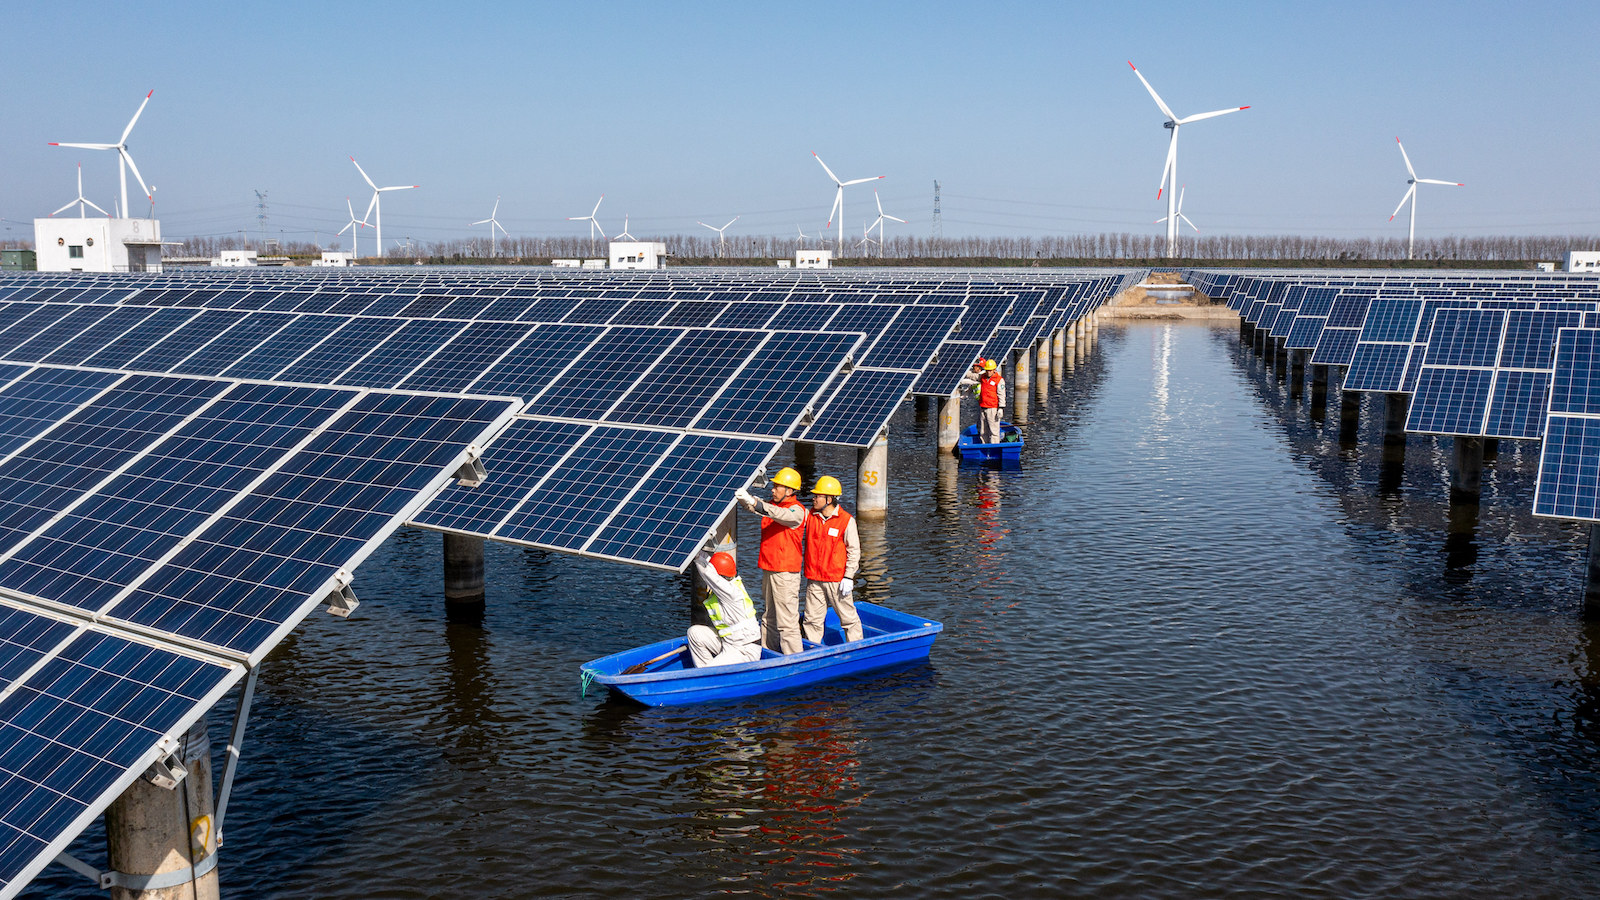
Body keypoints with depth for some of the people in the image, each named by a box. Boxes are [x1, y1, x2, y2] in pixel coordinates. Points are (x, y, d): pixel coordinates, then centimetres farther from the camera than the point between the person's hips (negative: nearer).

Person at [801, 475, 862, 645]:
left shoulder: (847, 521, -8)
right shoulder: (809, 516, 5)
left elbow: (854, 551, -6)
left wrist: (848, 577, -11)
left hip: (837, 579, -4)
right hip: (814, 579, 4)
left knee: (848, 618, 5)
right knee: (812, 619, 8)